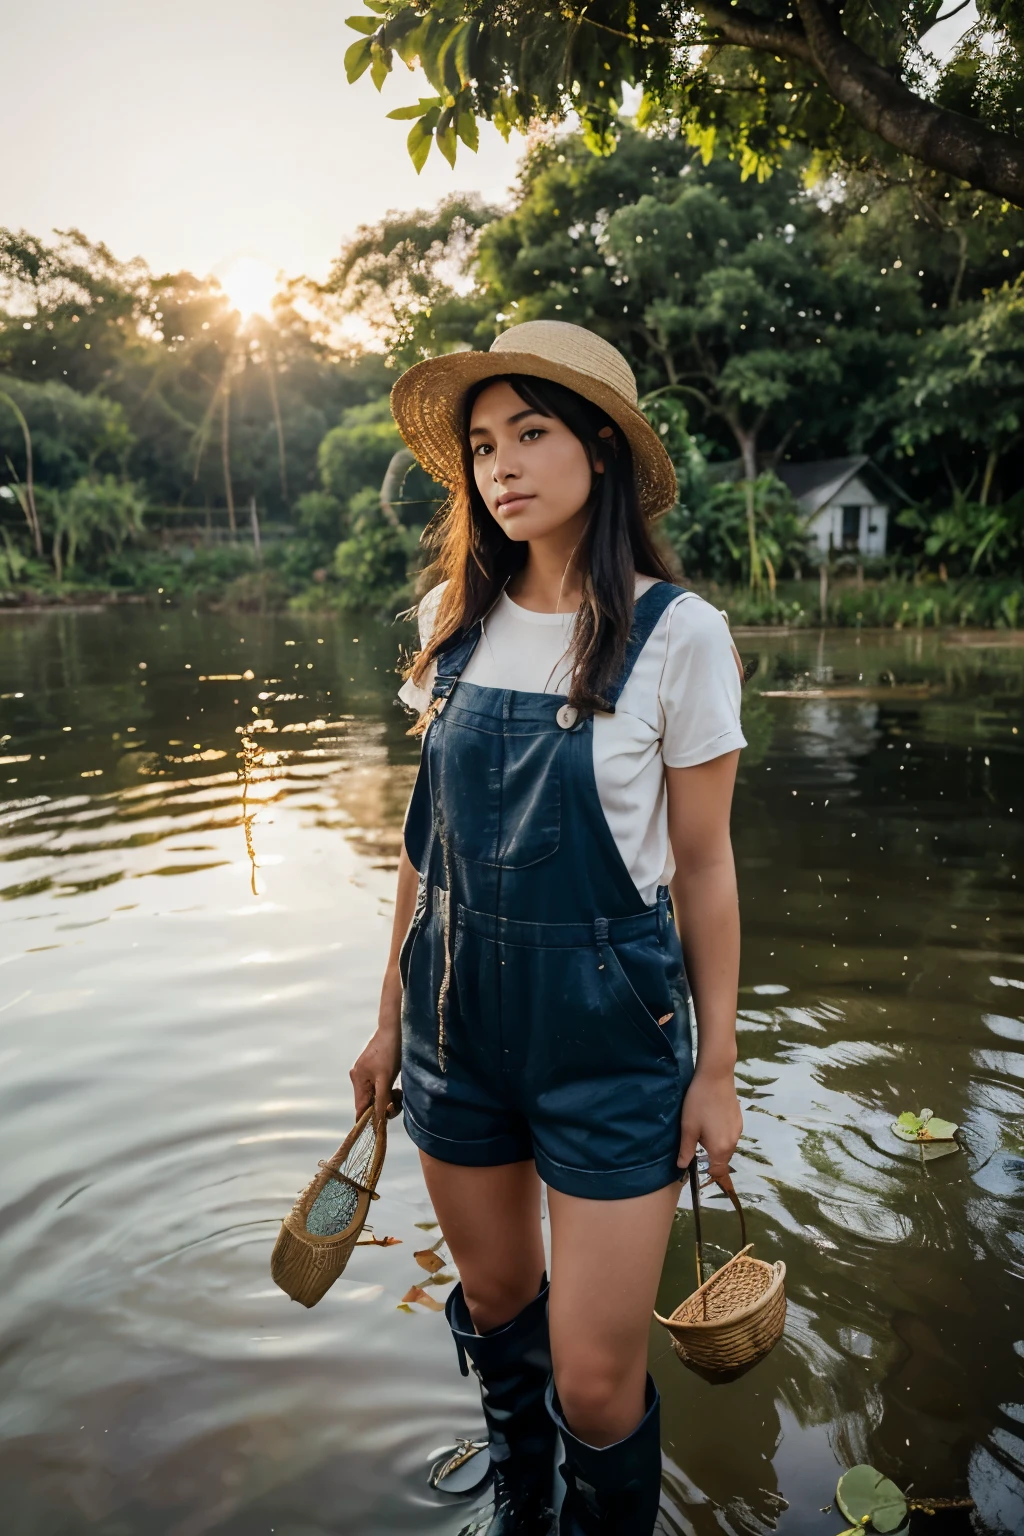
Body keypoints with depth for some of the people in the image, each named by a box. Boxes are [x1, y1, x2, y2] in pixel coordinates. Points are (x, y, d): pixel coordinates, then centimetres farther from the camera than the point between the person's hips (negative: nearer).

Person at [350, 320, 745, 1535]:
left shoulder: (676, 633, -10)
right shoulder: (454, 618, 2)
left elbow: (702, 863, -5)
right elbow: (429, 830, 7)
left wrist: (717, 1067, -3)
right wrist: (393, 1013, 10)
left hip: (609, 1025, -4)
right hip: (461, 1011, 4)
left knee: (596, 1380, 4)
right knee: (495, 1300, 22)